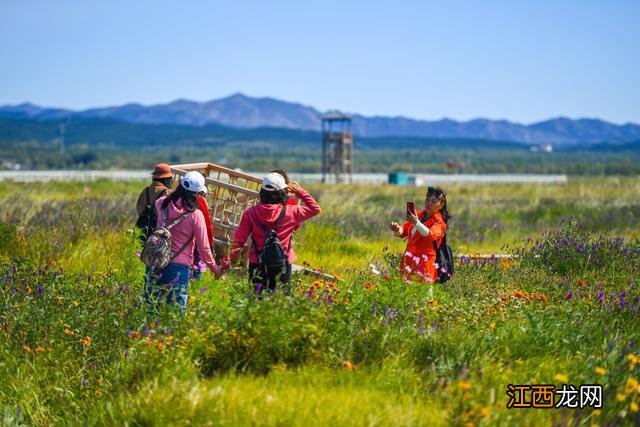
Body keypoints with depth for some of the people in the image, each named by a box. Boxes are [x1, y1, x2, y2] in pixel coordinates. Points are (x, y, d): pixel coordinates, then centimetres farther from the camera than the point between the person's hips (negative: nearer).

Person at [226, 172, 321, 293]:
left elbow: (238, 240, -3)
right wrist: (300, 192, 11)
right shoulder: (289, 213, -8)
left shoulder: (250, 213, -5)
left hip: (257, 265, 1)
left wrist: (233, 259, 10)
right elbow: (315, 209, 6)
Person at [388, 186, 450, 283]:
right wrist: (397, 229, -10)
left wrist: (416, 223, -38)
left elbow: (430, 235, -24)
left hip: (424, 262, -6)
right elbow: (403, 231, 14)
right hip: (409, 260, 6)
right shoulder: (419, 215, 15)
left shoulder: (439, 223, -4)